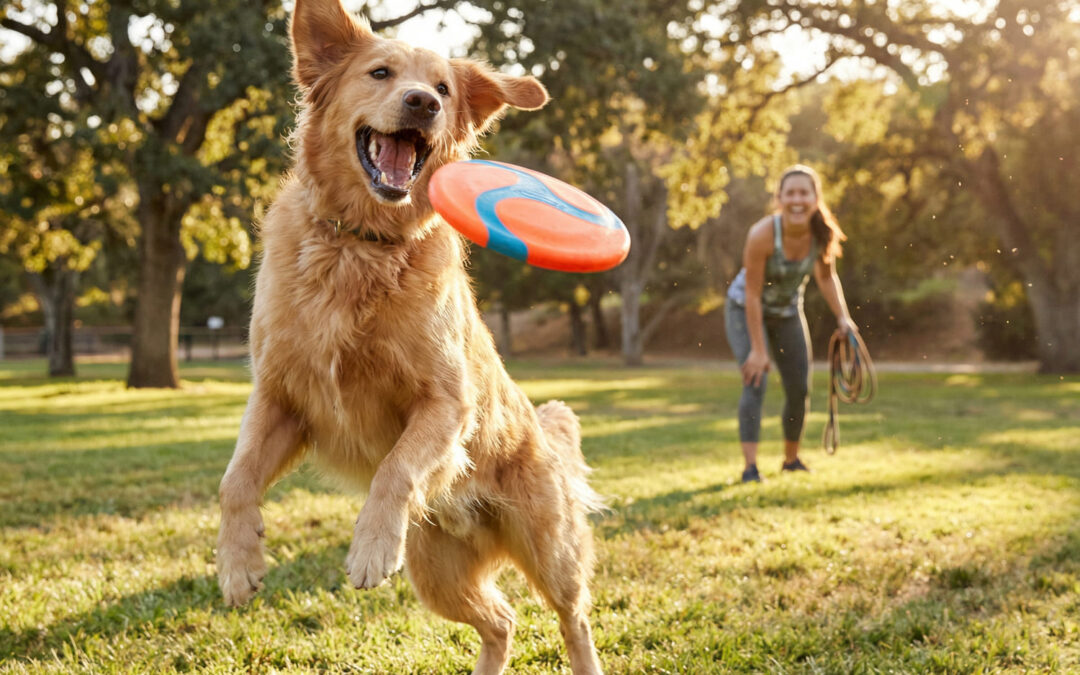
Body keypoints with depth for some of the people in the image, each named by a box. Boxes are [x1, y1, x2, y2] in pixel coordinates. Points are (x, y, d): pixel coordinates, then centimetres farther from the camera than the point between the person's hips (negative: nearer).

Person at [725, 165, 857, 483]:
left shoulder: (824, 234, -21)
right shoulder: (762, 235, -34)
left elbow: (826, 277, -1)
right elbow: (752, 295, -29)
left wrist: (842, 317, -14)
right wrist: (758, 349, -28)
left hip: (788, 311, 5)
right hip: (746, 311, -5)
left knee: (800, 389, 7)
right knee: (756, 381, -20)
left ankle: (791, 459, 28)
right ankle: (750, 466, -19)